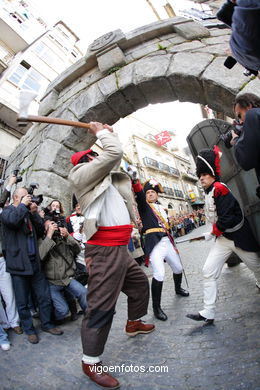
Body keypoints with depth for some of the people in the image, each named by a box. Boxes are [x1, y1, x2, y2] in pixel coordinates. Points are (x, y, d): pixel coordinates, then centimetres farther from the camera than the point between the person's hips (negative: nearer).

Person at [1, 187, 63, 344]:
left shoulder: (29, 212, 14)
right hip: (19, 264, -5)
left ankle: (46, 324, 30)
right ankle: (29, 329, 29)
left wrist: (34, 213, -2)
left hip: (35, 262, 5)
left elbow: (40, 231, 6)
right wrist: (23, 205, -14)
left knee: (45, 297, 11)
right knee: (23, 302, 10)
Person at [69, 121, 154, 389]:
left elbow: (114, 159, 34)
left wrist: (110, 133, 32)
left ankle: (133, 323, 47)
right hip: (105, 249, -11)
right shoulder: (81, 174, -6)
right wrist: (102, 132, 4)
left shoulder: (104, 178, 22)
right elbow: (114, 154, -14)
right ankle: (90, 362, 14)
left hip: (119, 249, 11)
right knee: (101, 305, -5)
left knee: (140, 284, 26)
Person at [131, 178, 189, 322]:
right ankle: (156, 308, -2)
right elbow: (138, 193, -19)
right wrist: (135, 180, -38)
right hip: (154, 243, -7)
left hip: (167, 241, 7)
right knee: (159, 274, -19)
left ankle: (178, 289, 50)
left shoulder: (162, 208, 20)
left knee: (178, 268, 20)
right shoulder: (144, 206, 2)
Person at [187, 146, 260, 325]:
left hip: (238, 236, -7)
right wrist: (214, 233, 13)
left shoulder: (219, 188, -18)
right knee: (209, 271, -3)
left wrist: (212, 233, -14)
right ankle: (208, 313, 3)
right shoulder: (209, 194, 9)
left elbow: (227, 217, -25)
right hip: (222, 239, 8)